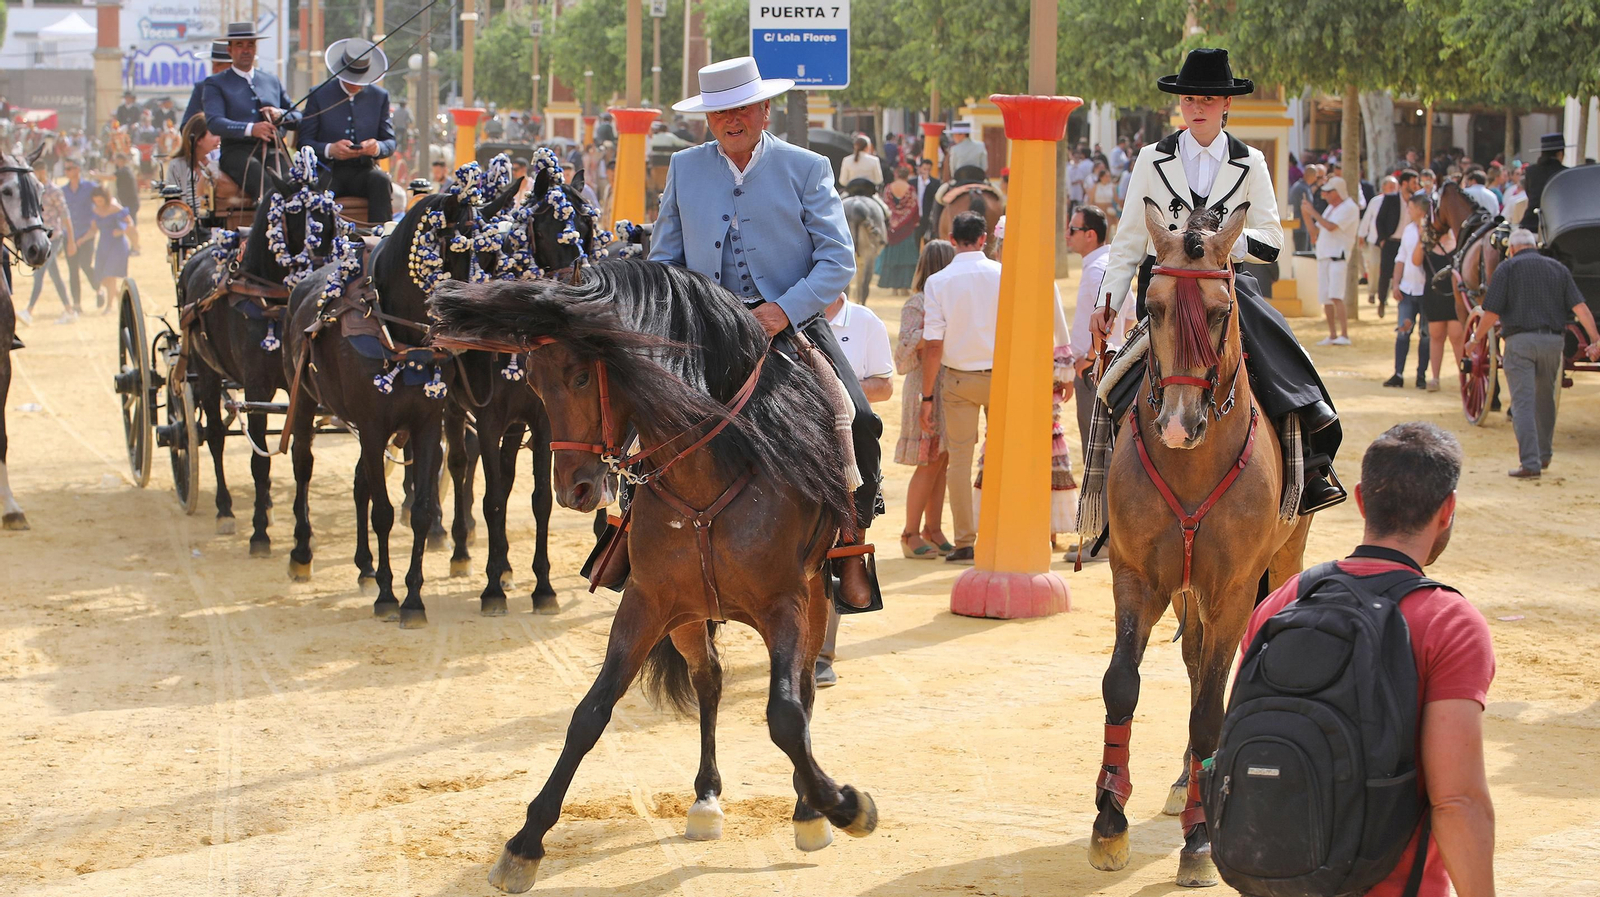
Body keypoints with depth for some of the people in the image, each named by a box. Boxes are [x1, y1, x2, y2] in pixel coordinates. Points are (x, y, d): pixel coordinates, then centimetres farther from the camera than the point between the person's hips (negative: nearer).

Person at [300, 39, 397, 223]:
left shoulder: (380, 96, 12)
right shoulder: (319, 95, 5)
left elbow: (390, 142, 10)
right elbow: (304, 142, 1)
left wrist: (377, 147, -16)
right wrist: (330, 149, -21)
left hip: (364, 170, 2)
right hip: (329, 171, -2)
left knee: (381, 180, -33)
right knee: (316, 188, -36)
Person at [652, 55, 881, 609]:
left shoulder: (807, 169, 4)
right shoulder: (683, 169, 13)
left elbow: (838, 261, -2)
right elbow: (664, 259, 17)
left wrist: (784, 309, -17)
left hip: (793, 325, -2)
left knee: (856, 423, -23)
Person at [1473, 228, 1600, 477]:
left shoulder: (1507, 268, 2)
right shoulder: (1558, 269, 13)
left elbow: (1492, 312, -5)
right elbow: (1580, 307, 1)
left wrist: (1478, 339, 9)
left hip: (1520, 341, -4)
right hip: (1553, 340, 4)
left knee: (1523, 403, -5)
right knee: (1545, 399, 21)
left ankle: (1530, 463, -14)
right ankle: (1543, 454, 34)